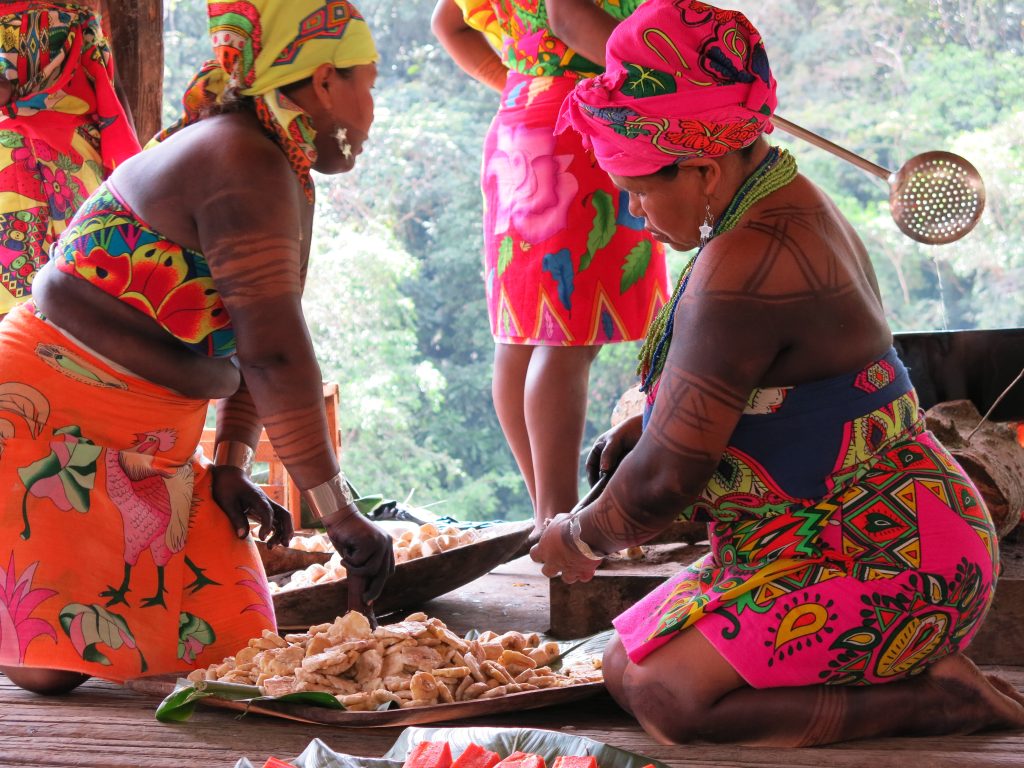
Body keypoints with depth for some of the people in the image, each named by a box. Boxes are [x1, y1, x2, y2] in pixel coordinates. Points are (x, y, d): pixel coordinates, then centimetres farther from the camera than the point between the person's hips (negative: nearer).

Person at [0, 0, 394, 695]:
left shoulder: (287, 177, 11)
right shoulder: (247, 165, -22)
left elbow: (264, 332, 13)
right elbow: (274, 355, -28)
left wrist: (232, 467, 2)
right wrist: (340, 513, -24)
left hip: (147, 450, 10)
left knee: (229, 639, 3)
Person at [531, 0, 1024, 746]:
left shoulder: (745, 265, -23)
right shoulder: (793, 205, 11)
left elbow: (663, 482, -20)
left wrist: (581, 537, 1)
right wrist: (644, 426, 13)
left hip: (884, 564, -11)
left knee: (662, 694, -21)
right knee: (628, 657, 12)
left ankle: (939, 697, -11)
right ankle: (917, 672, 9)